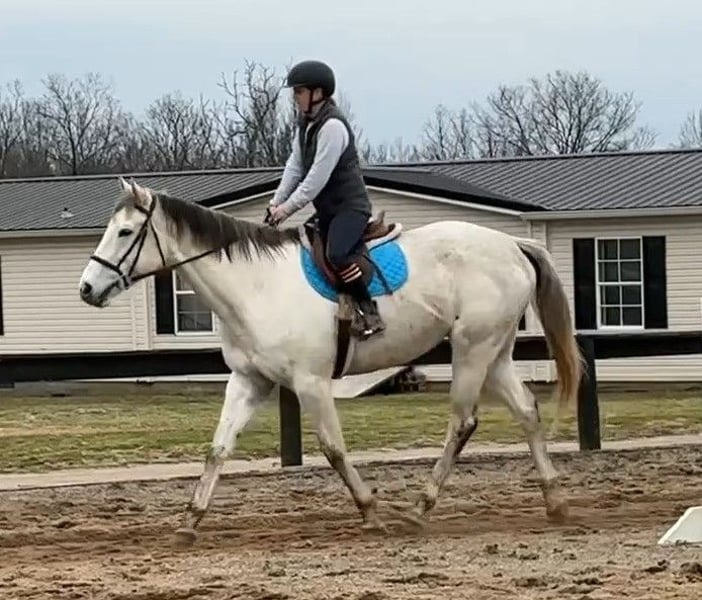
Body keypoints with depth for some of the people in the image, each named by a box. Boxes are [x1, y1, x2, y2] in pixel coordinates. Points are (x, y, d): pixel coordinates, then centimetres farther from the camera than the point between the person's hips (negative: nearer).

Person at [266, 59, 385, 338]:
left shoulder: (332, 126, -21)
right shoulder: (306, 122, 9)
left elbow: (317, 178, -23)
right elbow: (295, 166, 10)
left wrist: (287, 208, -19)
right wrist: (276, 202, -1)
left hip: (350, 205, -10)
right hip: (327, 209, 10)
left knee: (336, 254, -31)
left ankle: (369, 310, -22)